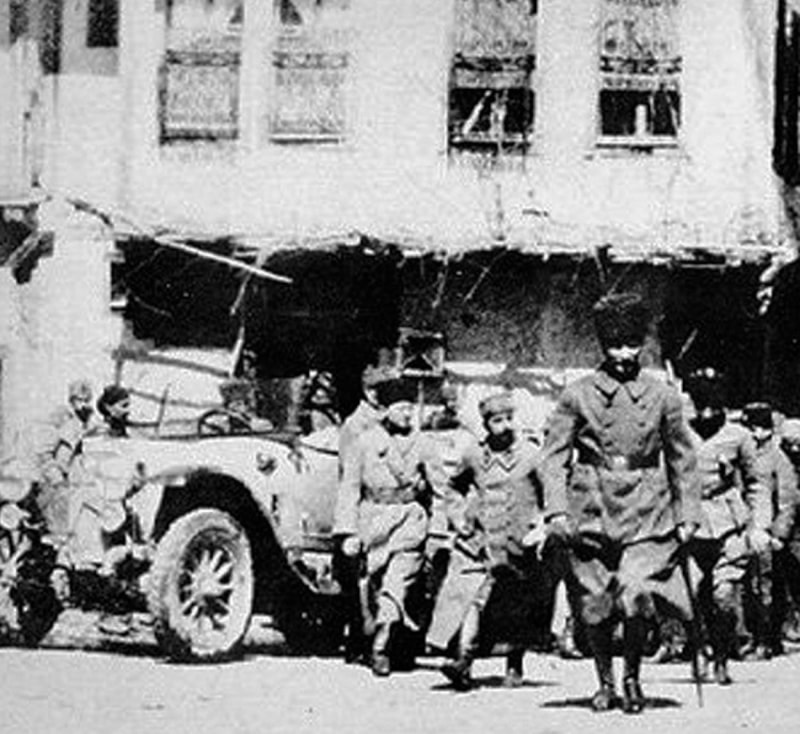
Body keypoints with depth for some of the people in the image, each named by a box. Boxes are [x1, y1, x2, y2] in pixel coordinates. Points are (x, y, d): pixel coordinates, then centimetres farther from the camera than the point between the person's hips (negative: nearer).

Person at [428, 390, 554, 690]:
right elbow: (456, 487, 22)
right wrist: (458, 516, 8)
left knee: (519, 609, 8)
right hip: (478, 539, 1)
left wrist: (538, 527, -7)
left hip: (518, 542, -1)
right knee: (470, 596, -17)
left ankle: (514, 665, 25)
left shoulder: (530, 455, -3)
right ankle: (464, 661, -24)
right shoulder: (474, 454, 5)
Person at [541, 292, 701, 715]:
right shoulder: (577, 395, 2)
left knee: (637, 594, -16)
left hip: (646, 513, -1)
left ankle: (632, 676, 7)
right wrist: (556, 511, -8)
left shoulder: (663, 398, 5)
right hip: (591, 513, 1)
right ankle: (606, 683, 23)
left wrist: (688, 516, 7)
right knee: (594, 605, 3)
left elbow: (682, 460, 12)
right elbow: (554, 456, 2)